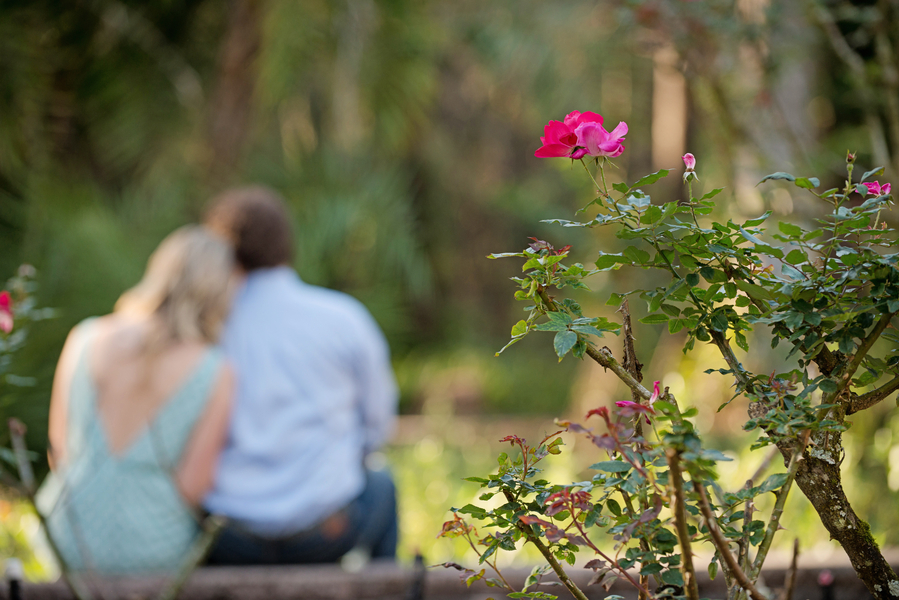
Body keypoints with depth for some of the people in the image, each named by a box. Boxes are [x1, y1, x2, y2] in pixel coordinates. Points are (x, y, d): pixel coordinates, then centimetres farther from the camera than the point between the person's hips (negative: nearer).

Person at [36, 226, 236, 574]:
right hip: (156, 553, -3)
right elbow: (193, 487, -14)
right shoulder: (216, 375, -16)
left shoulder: (84, 339, -7)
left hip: (72, 543, 3)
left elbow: (60, 445, 1)